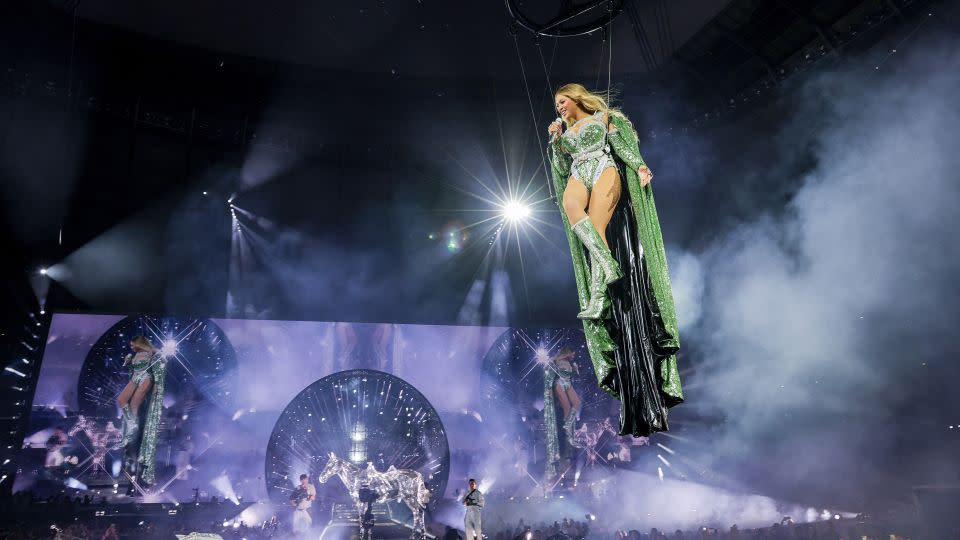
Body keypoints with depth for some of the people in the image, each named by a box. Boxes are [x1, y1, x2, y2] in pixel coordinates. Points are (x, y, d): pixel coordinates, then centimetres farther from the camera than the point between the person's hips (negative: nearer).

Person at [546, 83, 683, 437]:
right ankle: (607, 266, -48)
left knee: (595, 225, -30)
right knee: (571, 205, -35)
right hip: (578, 176, 2)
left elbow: (622, 142, 6)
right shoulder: (566, 130, 32)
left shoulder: (603, 116, 21)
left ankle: (599, 292, -38)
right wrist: (555, 140, 11)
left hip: (606, 170, -2)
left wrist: (639, 165, -12)